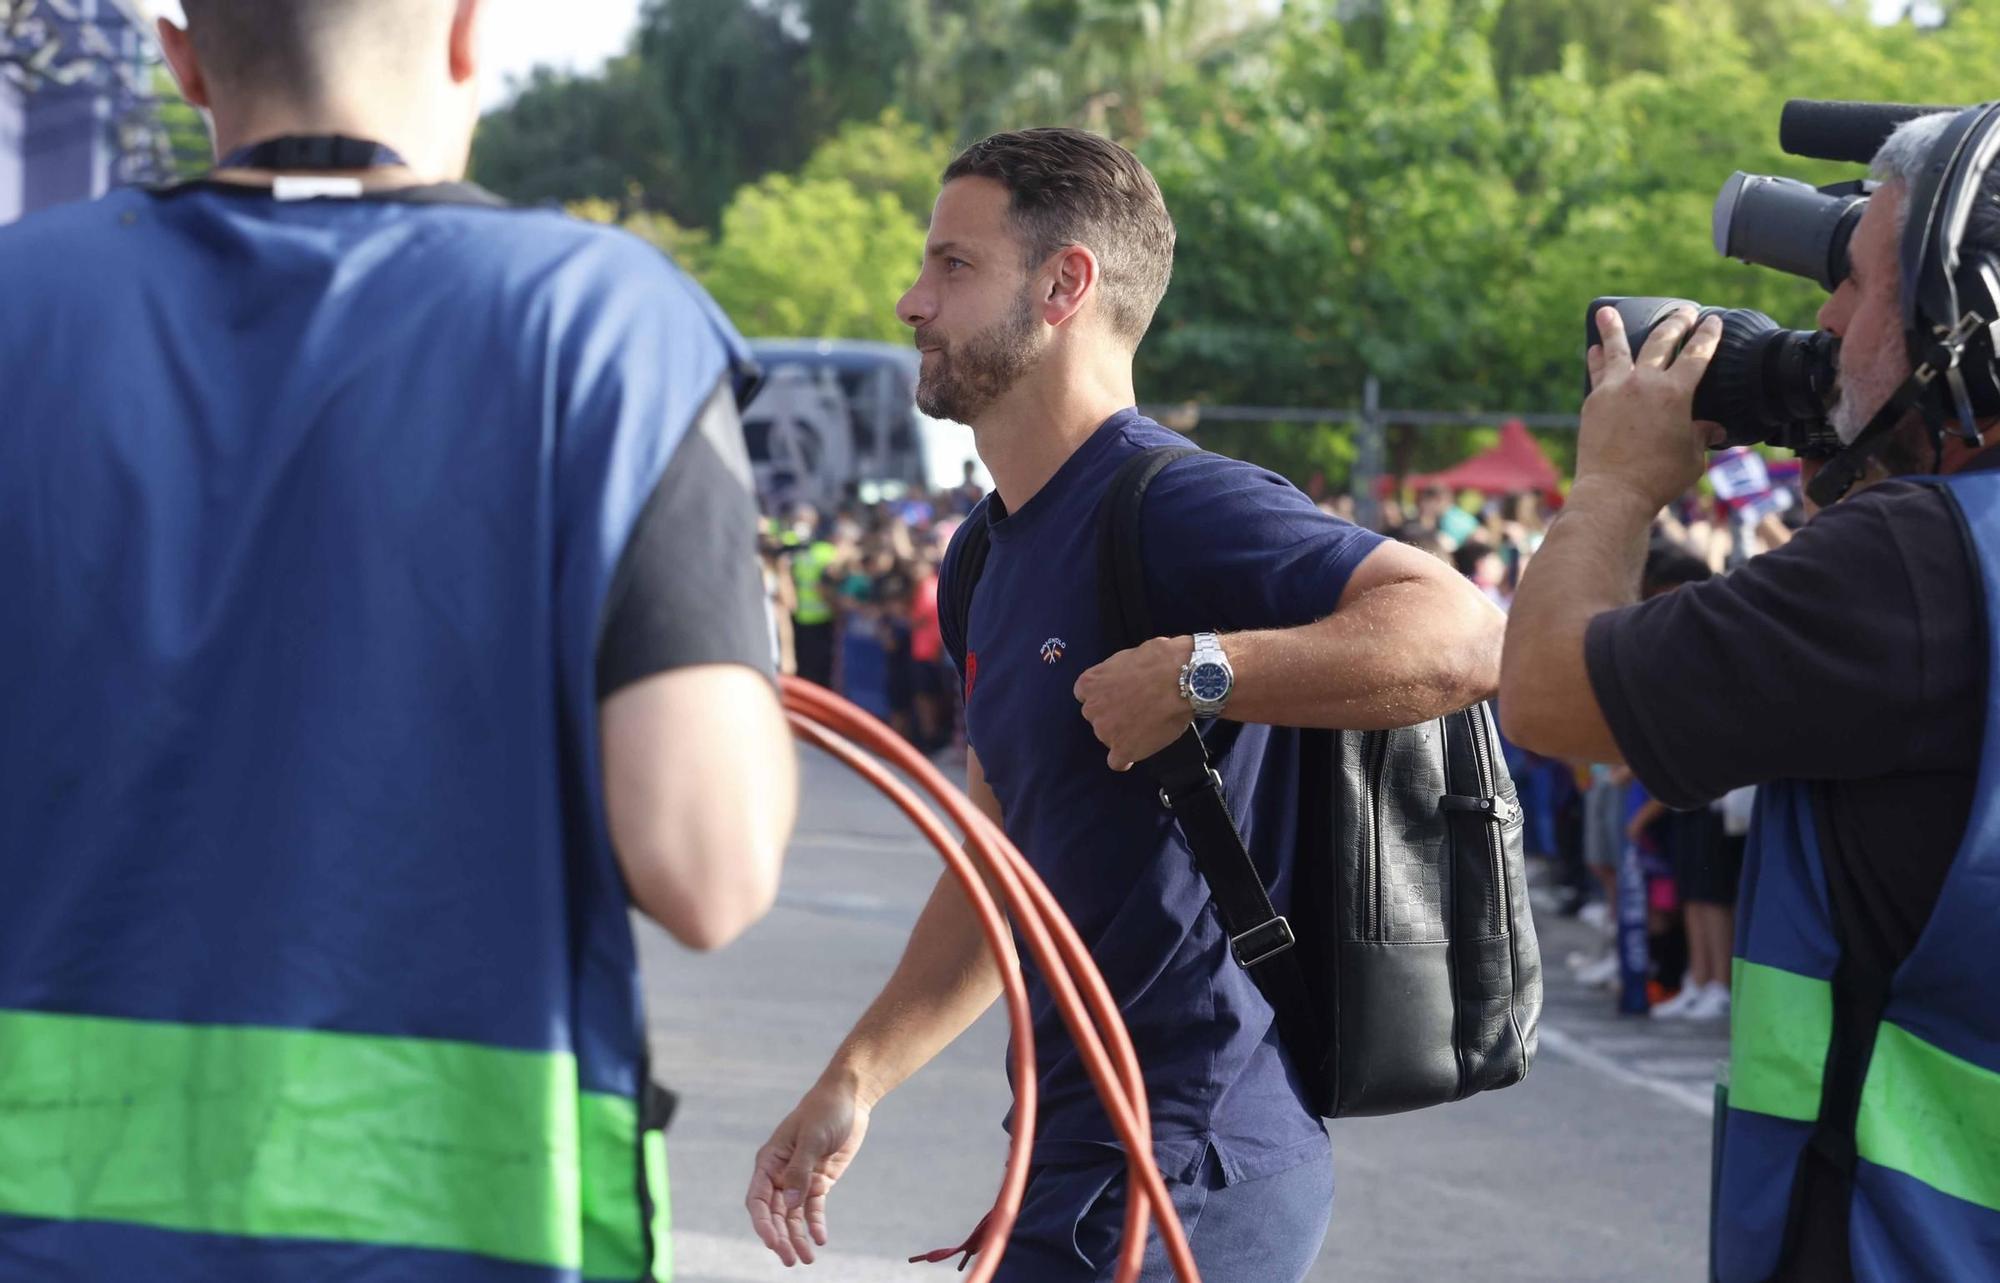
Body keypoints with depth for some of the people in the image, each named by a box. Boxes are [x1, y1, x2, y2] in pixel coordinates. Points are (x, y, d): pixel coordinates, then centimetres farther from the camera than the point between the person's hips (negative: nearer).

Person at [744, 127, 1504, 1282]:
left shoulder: (1181, 507, -17)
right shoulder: (988, 560, 14)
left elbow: (1465, 636, -32)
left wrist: (1194, 673, -29)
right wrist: (856, 1081, 17)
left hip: (1185, 1162, -9)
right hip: (1085, 1143, 9)